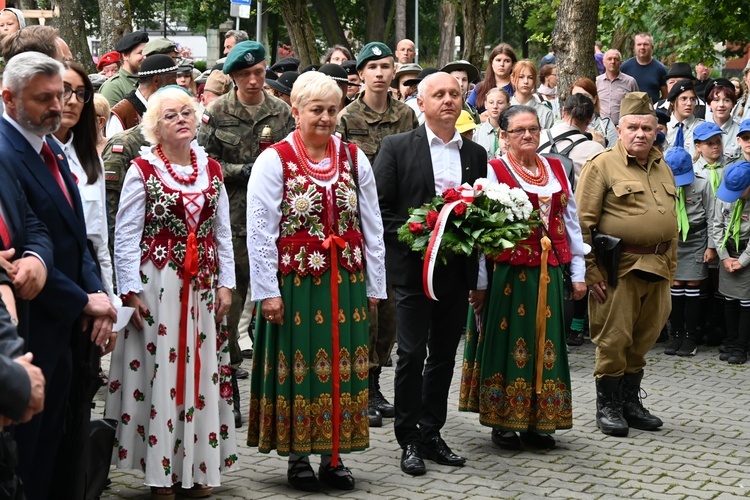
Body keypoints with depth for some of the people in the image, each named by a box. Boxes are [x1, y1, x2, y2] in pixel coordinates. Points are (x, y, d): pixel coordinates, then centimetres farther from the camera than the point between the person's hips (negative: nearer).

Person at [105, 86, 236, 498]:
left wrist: (226, 284, 5)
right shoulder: (142, 170, -3)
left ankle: (198, 466, 16)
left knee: (202, 371, 6)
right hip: (156, 283, -4)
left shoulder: (211, 170, 10)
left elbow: (223, 233, 12)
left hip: (203, 285, 4)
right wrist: (130, 292, -11)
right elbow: (126, 236, -5)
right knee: (159, 371, -2)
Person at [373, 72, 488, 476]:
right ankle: (409, 441, 7)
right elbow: (380, 207, -5)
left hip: (458, 270, 4)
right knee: (412, 355, -2)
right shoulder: (397, 148, -1)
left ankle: (431, 434, 21)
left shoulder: (475, 154, 11)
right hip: (414, 266, -4)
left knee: (444, 355, 11)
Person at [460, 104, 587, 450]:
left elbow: (571, 221, 13)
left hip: (548, 272, 5)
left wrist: (578, 272, 10)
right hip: (508, 271, -5)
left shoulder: (556, 169, 11)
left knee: (545, 344, 8)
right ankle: (503, 423, 13)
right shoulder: (494, 171, -5)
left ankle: (538, 423, 18)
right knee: (507, 342, 2)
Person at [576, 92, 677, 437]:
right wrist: (590, 272, -14)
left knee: (643, 340, 13)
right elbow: (582, 223, -10)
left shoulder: (663, 169, 14)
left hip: (657, 270, 6)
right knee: (613, 340, 0)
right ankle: (607, 406, 13)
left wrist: (669, 266, 15)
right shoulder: (601, 166, -7)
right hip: (618, 268, -6)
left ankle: (630, 401, 26)